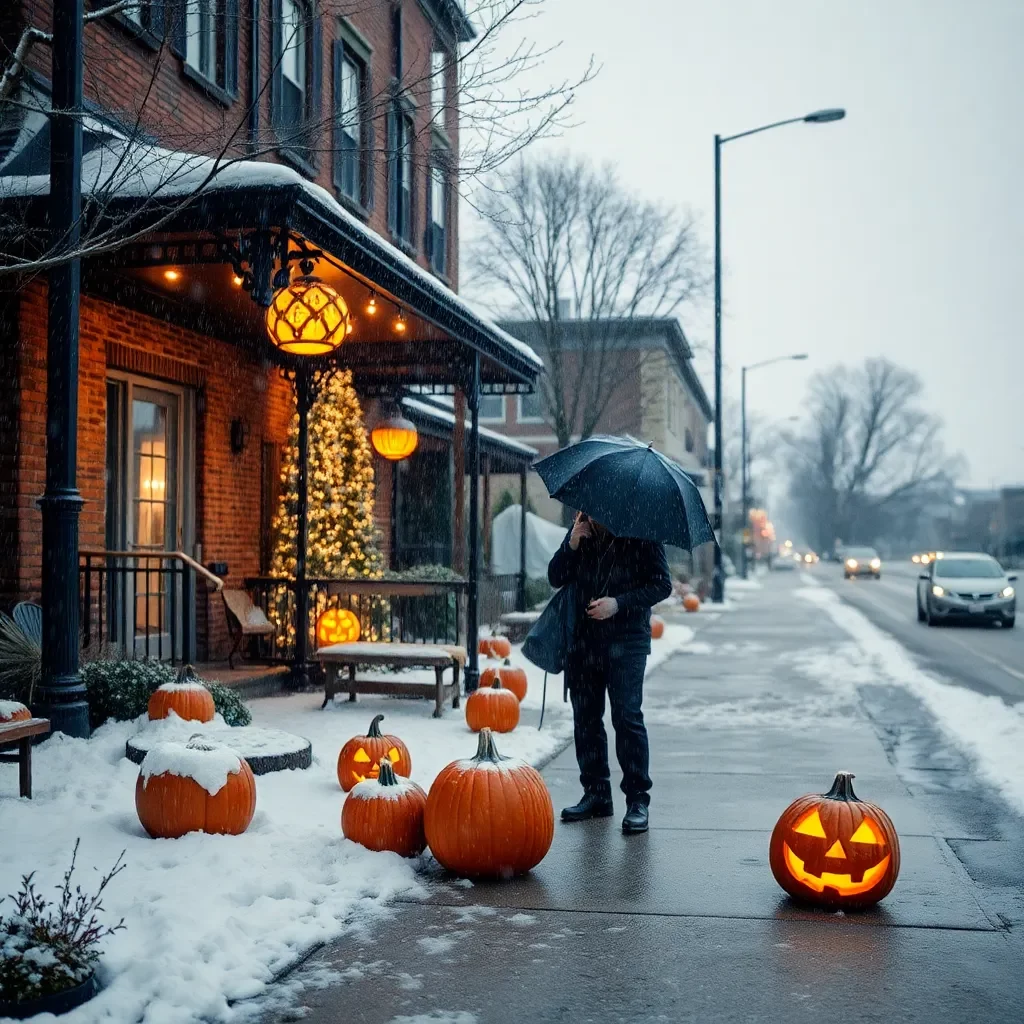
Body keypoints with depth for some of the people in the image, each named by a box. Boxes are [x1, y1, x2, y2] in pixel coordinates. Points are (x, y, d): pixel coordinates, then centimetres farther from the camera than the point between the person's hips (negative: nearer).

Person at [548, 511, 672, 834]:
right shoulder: (581, 533, 10)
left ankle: (638, 799, -3)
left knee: (627, 716, -10)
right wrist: (572, 544, -9)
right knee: (585, 717, 8)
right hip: (584, 640, 5)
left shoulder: (642, 534, -3)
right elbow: (556, 578, 7)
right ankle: (596, 794, 20)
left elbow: (661, 584, -6)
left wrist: (619, 603, -17)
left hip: (626, 641, -5)